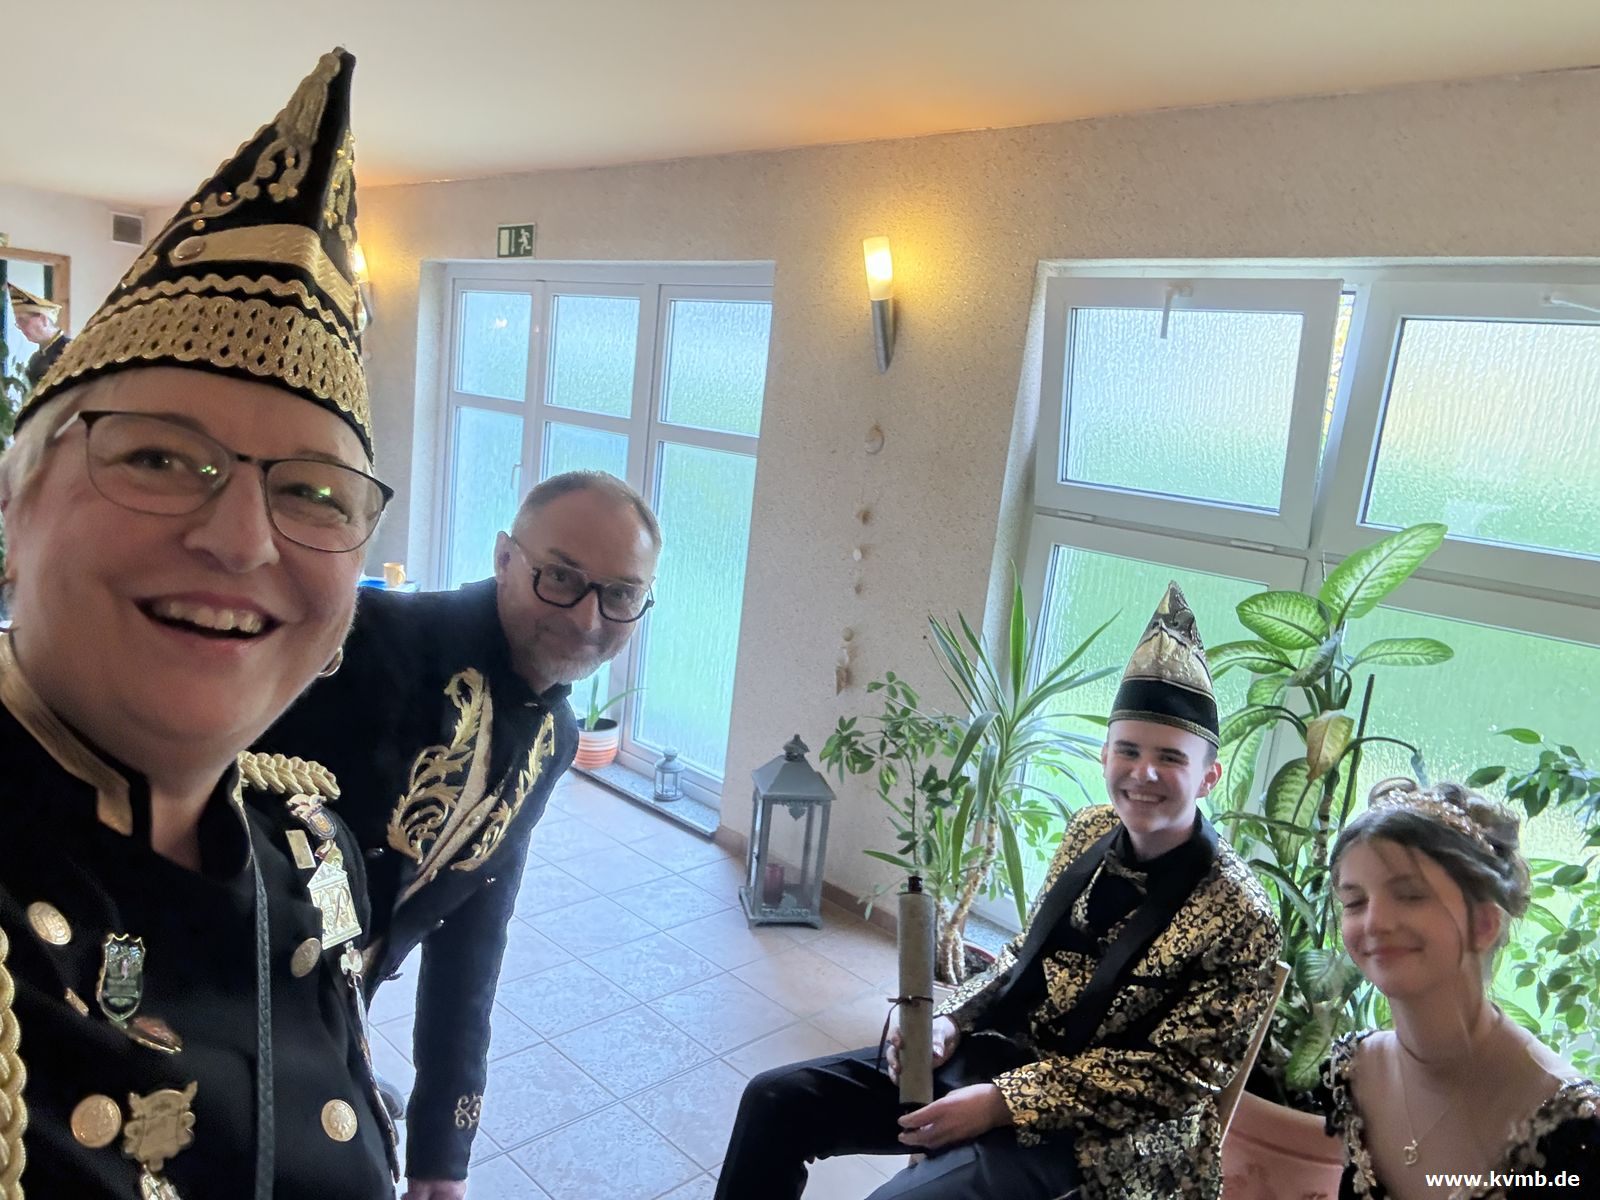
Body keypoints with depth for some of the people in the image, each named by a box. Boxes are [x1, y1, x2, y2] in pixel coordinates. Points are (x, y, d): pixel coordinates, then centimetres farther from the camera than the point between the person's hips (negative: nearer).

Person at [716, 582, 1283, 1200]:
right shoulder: (1090, 830, 2)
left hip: (1085, 1124, -6)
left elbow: (1174, 1073, -16)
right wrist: (949, 1021, -4)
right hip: (988, 1051, 6)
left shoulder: (1238, 916, -17)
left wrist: (1003, 1102, -21)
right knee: (775, 1100, -1)